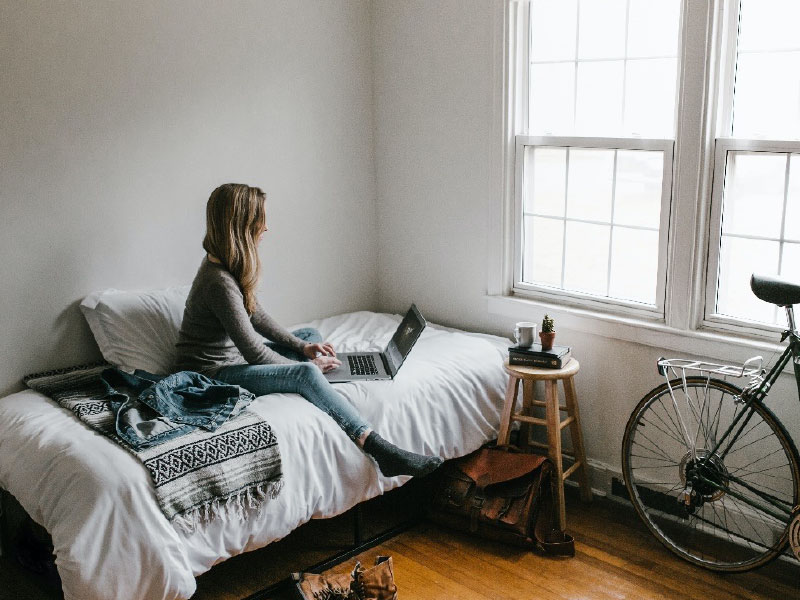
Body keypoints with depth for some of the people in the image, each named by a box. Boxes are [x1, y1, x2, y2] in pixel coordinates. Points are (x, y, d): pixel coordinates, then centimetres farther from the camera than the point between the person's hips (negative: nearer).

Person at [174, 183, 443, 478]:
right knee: (306, 374, -29)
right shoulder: (220, 283, -28)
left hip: (233, 356, 11)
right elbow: (254, 352, -24)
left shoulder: (224, 265, 3)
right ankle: (379, 449, -29)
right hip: (210, 373, -11)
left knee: (311, 335, 15)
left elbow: (256, 316, 14)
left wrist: (301, 346, 7)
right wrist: (304, 364, -11)